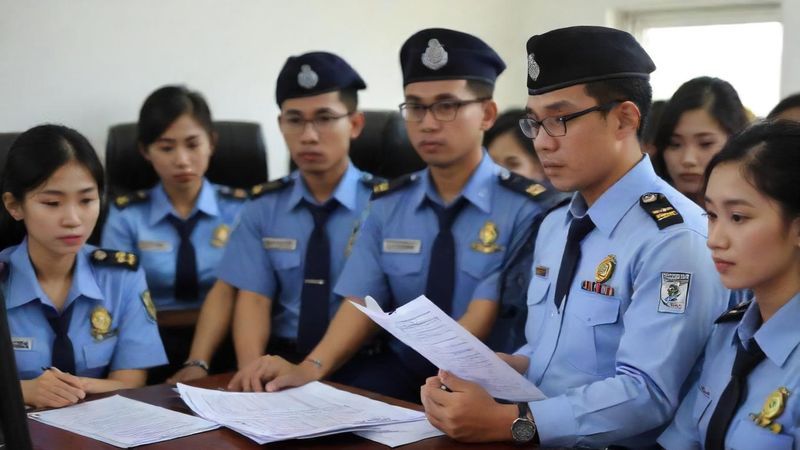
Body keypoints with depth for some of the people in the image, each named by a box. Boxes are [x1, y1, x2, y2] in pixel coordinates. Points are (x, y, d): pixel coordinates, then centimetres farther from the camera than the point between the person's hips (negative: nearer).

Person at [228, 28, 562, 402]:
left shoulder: (526, 208, -7)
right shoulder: (386, 205, 9)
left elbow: (481, 322, -14)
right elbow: (362, 302, 0)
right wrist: (312, 367, -19)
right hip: (399, 372, 4)